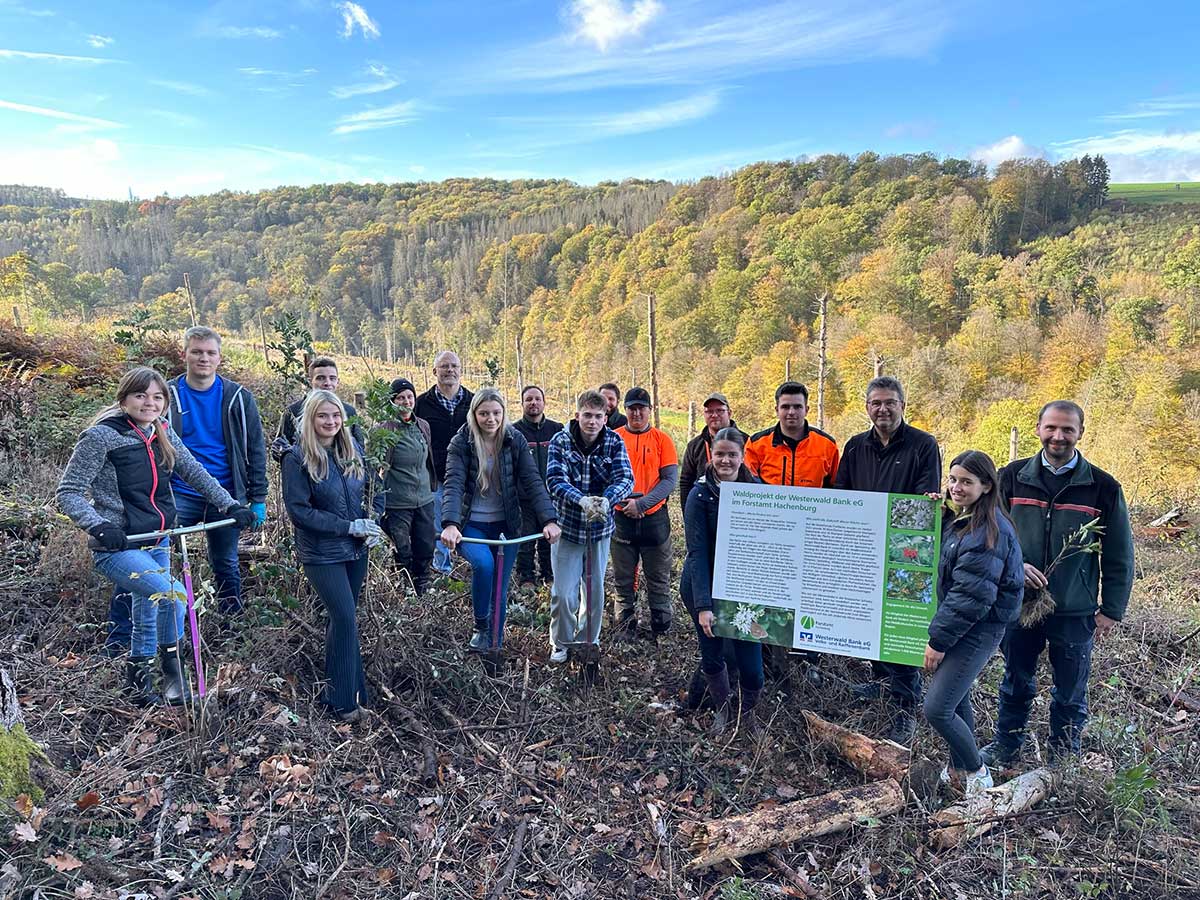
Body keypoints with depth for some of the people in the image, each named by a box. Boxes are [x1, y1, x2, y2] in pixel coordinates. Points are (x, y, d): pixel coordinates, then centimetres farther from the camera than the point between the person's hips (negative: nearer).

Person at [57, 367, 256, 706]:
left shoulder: (163, 433, 5)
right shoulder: (101, 436, -13)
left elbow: (194, 472, 7)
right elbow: (68, 492, -12)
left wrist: (230, 505, -5)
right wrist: (99, 526, -28)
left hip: (157, 544, 7)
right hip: (118, 547, -7)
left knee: (147, 617, 19)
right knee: (174, 595, -25)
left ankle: (138, 680, 40)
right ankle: (173, 672, -4)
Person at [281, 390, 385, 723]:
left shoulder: (353, 449, 2)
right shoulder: (298, 458, -13)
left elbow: (375, 489, 11)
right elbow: (298, 509, -16)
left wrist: (373, 524, -7)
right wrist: (349, 526, -19)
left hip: (356, 549, 5)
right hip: (321, 553, -5)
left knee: (342, 617, 15)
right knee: (345, 618, -9)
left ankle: (337, 684, 32)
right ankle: (343, 699, 4)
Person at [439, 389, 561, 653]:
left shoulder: (515, 440, -5)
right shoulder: (460, 443, -10)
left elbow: (533, 481, -11)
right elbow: (453, 484, -21)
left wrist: (550, 519, -24)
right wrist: (450, 524, -37)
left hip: (506, 525, 2)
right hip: (471, 525, -2)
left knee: (500, 590, 7)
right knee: (484, 564, -30)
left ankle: (495, 644, 28)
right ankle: (481, 628, -7)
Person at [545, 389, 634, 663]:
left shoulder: (614, 443, -7)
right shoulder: (560, 441, -11)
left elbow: (625, 478, -18)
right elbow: (555, 480, -22)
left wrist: (607, 500, -39)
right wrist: (582, 500, -40)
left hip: (600, 527, 2)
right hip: (567, 526, -1)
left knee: (595, 590, 13)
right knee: (563, 592, -1)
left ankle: (589, 642, 33)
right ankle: (561, 644, 23)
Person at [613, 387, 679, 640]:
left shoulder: (661, 439, -1)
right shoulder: (614, 438, 2)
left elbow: (670, 479, -6)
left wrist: (642, 503, -17)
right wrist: (624, 500, -15)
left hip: (655, 517, -1)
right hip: (622, 517, 1)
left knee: (659, 580, 9)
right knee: (624, 580, 9)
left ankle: (662, 629, 21)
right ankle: (625, 629, 21)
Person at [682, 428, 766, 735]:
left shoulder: (756, 488, -4)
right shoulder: (701, 493, -13)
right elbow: (697, 552, -16)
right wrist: (703, 605, -23)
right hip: (704, 586, -1)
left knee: (751, 661, -1)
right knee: (712, 655, 9)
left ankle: (748, 712, 31)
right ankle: (722, 710, 38)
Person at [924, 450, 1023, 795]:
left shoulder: (988, 532, -22)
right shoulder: (957, 518, 7)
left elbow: (970, 596, -23)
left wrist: (938, 640, -17)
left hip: (978, 628, -9)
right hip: (953, 621, 9)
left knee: (936, 709, -7)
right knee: (955, 698, 20)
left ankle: (976, 771, 15)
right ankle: (959, 768, 37)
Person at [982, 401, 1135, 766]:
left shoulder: (1103, 487, -5)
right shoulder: (1013, 476, -2)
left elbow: (1119, 556, 0)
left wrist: (1111, 609, 0)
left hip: (1076, 612, -1)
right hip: (1018, 603, 1)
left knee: (1070, 693, 14)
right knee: (1016, 683, 17)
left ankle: (1064, 757, 33)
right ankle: (1005, 746, 35)